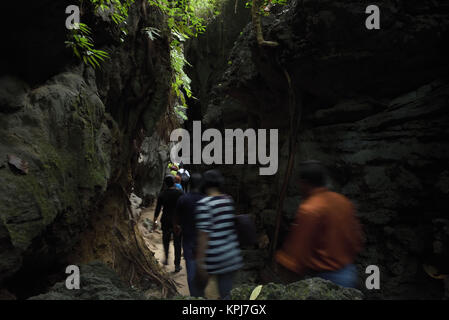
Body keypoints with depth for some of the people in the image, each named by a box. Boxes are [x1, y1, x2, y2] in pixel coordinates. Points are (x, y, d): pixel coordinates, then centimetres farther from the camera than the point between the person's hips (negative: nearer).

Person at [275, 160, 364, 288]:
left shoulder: (308, 210, -20)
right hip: (350, 273, 8)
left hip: (328, 278, -8)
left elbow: (298, 251, -16)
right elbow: (357, 239, 12)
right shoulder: (344, 201, 4)